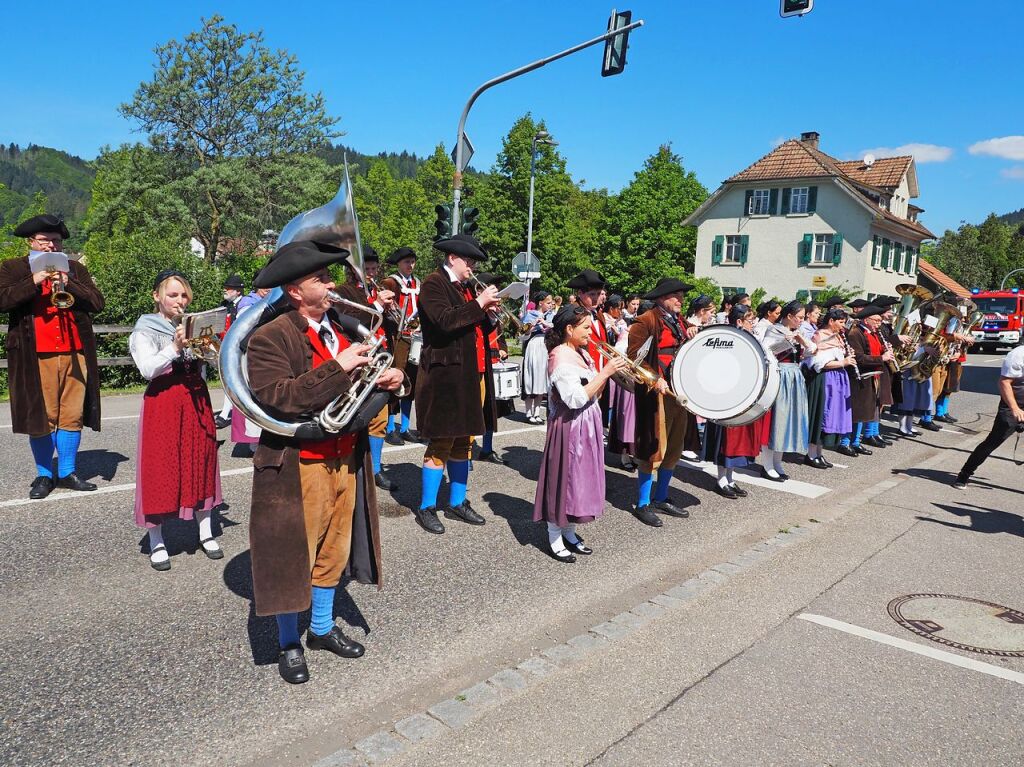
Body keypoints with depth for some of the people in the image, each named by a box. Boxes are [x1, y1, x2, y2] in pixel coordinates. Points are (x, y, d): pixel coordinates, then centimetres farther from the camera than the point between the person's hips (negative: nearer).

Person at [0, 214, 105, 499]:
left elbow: (98, 302, 5)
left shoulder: (75, 269, 17)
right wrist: (34, 282, -15)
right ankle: (44, 475, 13)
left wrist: (67, 284, -8)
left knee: (72, 416, 4)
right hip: (35, 356, -2)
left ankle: (67, 472, 15)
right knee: (41, 417, 0)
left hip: (75, 353, 2)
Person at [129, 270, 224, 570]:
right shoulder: (145, 331, -2)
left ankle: (206, 533, 18)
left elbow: (209, 364, 13)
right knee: (160, 469, -2)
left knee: (200, 465, 8)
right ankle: (157, 543, 9)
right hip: (163, 405, -4)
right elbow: (148, 369, -17)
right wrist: (175, 347, -28)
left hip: (197, 401, 4)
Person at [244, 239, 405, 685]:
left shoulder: (345, 327, 7)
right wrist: (337, 368, -29)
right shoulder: (270, 338, -14)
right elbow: (277, 399, -26)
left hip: (347, 460, 7)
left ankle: (322, 628, 40)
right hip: (297, 468, -6)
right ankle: (289, 645, 27)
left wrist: (391, 378, -7)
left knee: (334, 548, 19)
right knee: (292, 556, 6)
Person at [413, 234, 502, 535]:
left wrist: (489, 312, 3)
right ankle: (426, 508, 9)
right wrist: (479, 303, -18)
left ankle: (457, 502, 25)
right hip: (446, 375, -8)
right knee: (441, 442, -3)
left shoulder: (465, 288, 18)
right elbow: (445, 321, -23)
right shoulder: (433, 284, -7)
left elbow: (477, 327, 21)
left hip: (472, 375, 8)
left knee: (463, 441, 14)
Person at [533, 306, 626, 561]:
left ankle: (569, 533, 26)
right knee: (565, 478, -1)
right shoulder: (561, 357, -16)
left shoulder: (582, 354, 12)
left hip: (587, 424, 9)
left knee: (579, 477, 14)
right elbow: (576, 398, -24)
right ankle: (554, 539, 11)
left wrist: (608, 374, -1)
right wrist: (605, 373, -22)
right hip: (569, 425, -9)